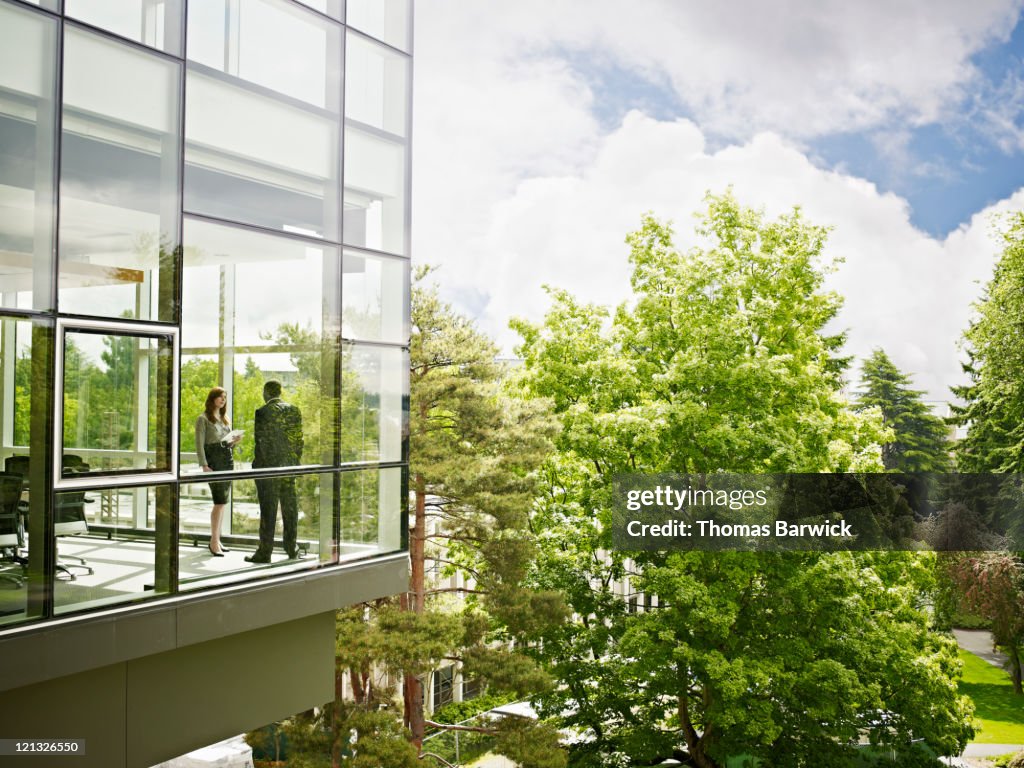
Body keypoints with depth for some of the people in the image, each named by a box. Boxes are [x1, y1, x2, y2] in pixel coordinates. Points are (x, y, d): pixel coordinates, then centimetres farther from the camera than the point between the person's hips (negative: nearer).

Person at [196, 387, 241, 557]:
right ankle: (214, 541, -7)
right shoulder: (203, 419, -2)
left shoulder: (225, 419, 19)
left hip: (227, 459, 7)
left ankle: (216, 539, 12)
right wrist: (204, 465, -18)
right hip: (213, 460, -7)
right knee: (219, 501, -12)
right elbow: (199, 444, -8)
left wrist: (234, 441, 0)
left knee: (221, 502, 6)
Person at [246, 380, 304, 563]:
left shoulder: (262, 412, -11)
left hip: (268, 465, -5)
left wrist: (257, 466, -4)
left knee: (268, 509, -1)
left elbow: (261, 440, -12)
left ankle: (265, 552, 3)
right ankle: (292, 548, 18)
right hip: (289, 465, 5)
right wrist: (296, 461, 15)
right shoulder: (294, 410, 5)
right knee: (289, 506, 12)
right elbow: (299, 439, 6)